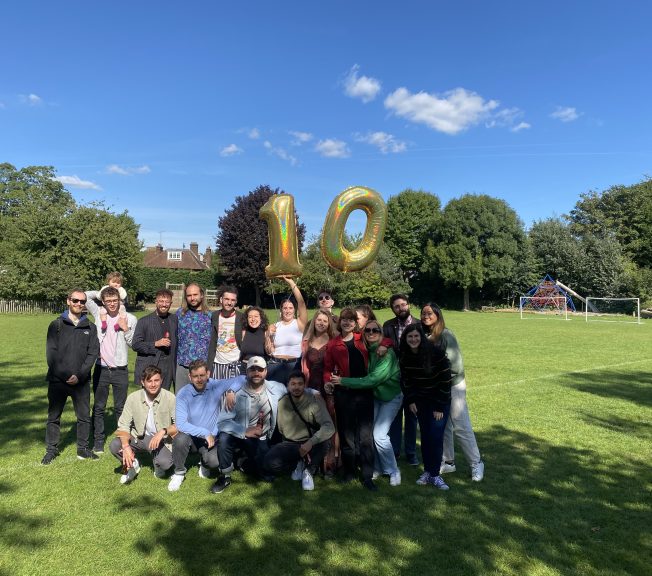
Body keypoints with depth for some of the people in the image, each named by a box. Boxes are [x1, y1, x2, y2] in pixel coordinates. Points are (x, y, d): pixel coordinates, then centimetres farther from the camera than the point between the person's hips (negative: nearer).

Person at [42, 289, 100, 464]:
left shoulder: (90, 328, 6)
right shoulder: (56, 325, 3)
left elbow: (93, 353, 0)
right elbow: (51, 352, -4)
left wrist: (79, 375, -11)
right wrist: (64, 375, -12)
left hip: (82, 381, 1)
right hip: (57, 380, -1)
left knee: (84, 416, 7)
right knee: (53, 416, 9)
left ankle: (83, 449, 21)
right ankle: (51, 450, 24)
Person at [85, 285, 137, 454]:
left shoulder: (130, 319, -2)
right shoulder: (99, 313, 4)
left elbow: (135, 344, -2)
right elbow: (86, 296, 5)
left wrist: (125, 329, -15)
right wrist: (102, 292, 6)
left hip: (120, 370, -2)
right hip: (101, 369, 2)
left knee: (120, 408, 8)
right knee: (98, 407, 10)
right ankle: (99, 441, 22)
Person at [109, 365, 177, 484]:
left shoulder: (170, 398, -16)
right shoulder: (133, 398, -9)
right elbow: (123, 425, -8)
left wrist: (163, 431, -31)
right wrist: (126, 446, -24)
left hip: (162, 440, -3)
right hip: (139, 437, 3)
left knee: (164, 463, -30)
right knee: (114, 446, -22)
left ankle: (158, 466, 10)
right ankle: (132, 464, 10)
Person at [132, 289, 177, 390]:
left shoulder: (174, 320, 10)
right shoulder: (144, 321, 2)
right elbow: (135, 345, -3)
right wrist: (155, 344, -13)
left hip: (168, 369, 3)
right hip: (149, 367, -2)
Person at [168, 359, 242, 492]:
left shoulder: (216, 386, -10)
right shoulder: (183, 394, -14)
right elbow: (180, 424, -22)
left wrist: (231, 391, -26)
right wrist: (205, 433, -24)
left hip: (211, 438, 0)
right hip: (191, 436, 0)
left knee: (214, 462, -27)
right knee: (180, 439, -33)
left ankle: (204, 464, 14)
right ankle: (179, 472, -3)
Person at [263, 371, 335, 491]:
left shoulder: (314, 401, -15)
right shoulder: (282, 403, -5)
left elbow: (329, 427, -28)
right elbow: (281, 430, 3)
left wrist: (311, 442, -42)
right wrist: (299, 449, -7)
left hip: (311, 444, -2)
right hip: (290, 444, 2)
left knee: (322, 441, -35)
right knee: (269, 464, -24)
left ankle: (309, 470, -5)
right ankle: (299, 464, 6)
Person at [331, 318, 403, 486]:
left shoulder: (387, 354, -26)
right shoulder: (366, 351, -7)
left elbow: (372, 380, -31)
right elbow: (364, 375, 0)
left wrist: (343, 381, -29)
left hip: (391, 397, -6)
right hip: (374, 396, 6)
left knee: (379, 435, -14)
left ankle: (393, 471, 8)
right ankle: (377, 468, 21)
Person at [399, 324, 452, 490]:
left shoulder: (435, 351, -22)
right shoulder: (404, 355, -8)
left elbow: (445, 379, -18)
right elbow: (406, 379, 6)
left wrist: (439, 406, -16)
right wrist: (410, 400, 0)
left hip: (440, 401, -4)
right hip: (421, 400, 4)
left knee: (436, 437, -7)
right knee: (425, 436, 5)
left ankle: (434, 475, 4)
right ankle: (427, 471, 17)